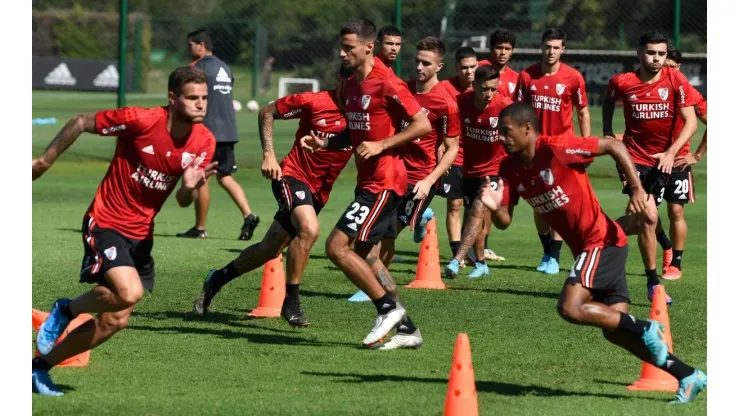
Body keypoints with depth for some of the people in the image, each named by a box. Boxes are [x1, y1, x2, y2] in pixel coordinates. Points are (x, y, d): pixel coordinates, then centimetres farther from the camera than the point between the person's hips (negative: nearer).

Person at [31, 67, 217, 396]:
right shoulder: (140, 120, -21)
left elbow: (182, 202, 1)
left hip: (141, 234, 6)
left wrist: (190, 188, -23)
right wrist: (45, 160, 0)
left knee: (114, 321, 6)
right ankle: (67, 310, 1)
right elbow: (80, 123, -8)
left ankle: (40, 366, 24)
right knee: (129, 292, -30)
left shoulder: (205, 142, -5)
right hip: (106, 223, -6)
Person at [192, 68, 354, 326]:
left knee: (270, 250, 12)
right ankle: (290, 302, -19)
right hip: (292, 176, -5)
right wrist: (268, 155, -7)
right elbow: (267, 112, 0)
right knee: (309, 229, -31)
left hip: (319, 193, 5)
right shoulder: (313, 102, -13)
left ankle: (217, 279, 35)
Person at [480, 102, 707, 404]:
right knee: (615, 330, 8)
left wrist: (637, 189, -18)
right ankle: (688, 376, 13)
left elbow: (613, 145, -13)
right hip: (584, 247, 9)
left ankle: (645, 329, -7)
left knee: (570, 308, -22)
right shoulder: (510, 169, 3)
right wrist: (494, 207, -19)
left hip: (602, 240, -9)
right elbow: (505, 221, 3)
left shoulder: (556, 148, -19)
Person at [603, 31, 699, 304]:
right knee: (649, 216, -18)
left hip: (662, 160, 2)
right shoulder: (622, 83, -8)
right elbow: (609, 101, 17)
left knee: (642, 220, 7)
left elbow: (691, 122, -12)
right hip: (633, 157, -2)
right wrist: (608, 132, 7)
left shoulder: (676, 81, -10)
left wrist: (672, 151, -24)